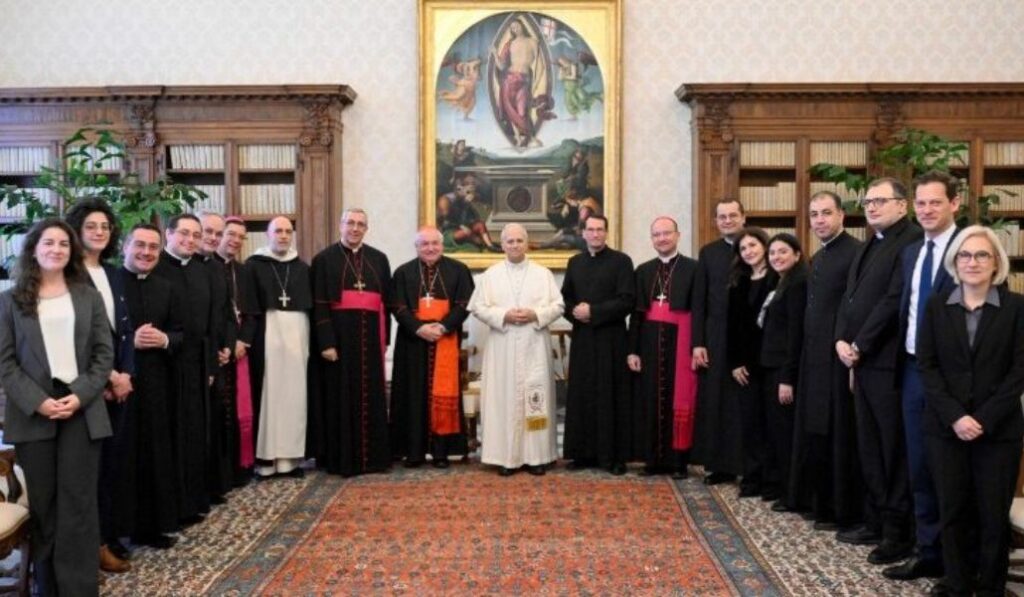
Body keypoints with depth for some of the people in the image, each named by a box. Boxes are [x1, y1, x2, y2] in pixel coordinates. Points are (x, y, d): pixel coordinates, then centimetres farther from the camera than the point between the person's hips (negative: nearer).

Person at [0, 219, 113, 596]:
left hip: (81, 408, 0)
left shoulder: (88, 296, 9)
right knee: (41, 505, 6)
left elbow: (105, 353, 4)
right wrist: (37, 401, -12)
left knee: (78, 504, 0)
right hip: (32, 413, 0)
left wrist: (80, 396, -10)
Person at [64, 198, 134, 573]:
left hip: (118, 381, 6)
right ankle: (97, 540, 11)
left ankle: (108, 531, 20)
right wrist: (105, 377, -11)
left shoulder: (113, 274, 14)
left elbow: (125, 329, 11)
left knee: (112, 458, 9)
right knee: (93, 461, 0)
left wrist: (125, 374, -2)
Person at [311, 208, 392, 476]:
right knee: (341, 397, 2)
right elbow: (319, 305, -5)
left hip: (370, 336, 3)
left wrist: (384, 339, 4)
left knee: (371, 397, 7)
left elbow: (387, 300, 11)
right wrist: (326, 342, -13)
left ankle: (372, 455, 15)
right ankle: (341, 458, 10)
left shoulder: (379, 259, 11)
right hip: (338, 335, -3)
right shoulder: (324, 259, 1)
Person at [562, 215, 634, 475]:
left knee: (611, 397, -1)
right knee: (582, 396, 5)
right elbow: (565, 297, 15)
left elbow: (627, 300, -11)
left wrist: (593, 311, -16)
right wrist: (574, 311, -6)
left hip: (611, 339, -4)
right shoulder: (574, 262, 13)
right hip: (582, 339, 5)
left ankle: (615, 455, 6)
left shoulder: (621, 261, -3)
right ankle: (585, 452, 14)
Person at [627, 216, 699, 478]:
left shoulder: (693, 268, 0)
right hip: (650, 342, 4)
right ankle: (654, 459, 15)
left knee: (679, 400, 0)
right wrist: (633, 349, 2)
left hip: (679, 342, -3)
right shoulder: (643, 271, 12)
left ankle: (678, 461, 10)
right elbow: (637, 312, 9)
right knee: (651, 400, 5)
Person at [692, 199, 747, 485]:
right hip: (715, 339, 2)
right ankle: (718, 464, 14)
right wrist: (698, 343, -1)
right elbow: (699, 301, 6)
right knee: (715, 402, 5)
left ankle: (749, 465, 14)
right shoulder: (708, 252, 10)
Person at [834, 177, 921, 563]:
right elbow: (850, 297, 15)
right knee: (869, 448, 14)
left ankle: (899, 534, 9)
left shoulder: (911, 241, -11)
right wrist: (842, 340, 0)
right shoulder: (870, 246, 19)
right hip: (862, 361, 9)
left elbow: (895, 300, -19)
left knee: (895, 449, -1)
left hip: (889, 362, -9)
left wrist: (859, 346, -15)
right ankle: (875, 522, 25)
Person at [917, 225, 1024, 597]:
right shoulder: (936, 306, 5)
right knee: (952, 511, 5)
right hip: (944, 427, 1)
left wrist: (984, 419, -13)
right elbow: (925, 365, 0)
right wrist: (954, 416, -11)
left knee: (993, 513, 4)